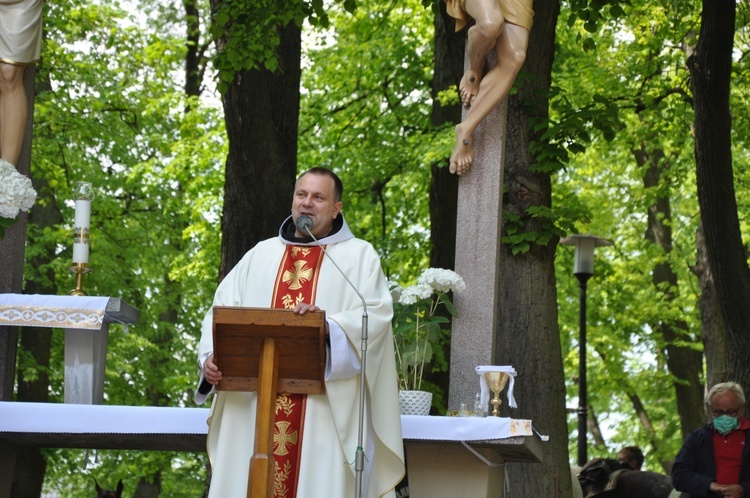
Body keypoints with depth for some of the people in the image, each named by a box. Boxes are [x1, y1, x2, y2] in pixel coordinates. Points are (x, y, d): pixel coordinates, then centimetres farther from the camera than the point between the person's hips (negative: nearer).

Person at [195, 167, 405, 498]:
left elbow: (375, 315, -7)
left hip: (325, 407, -3)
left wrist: (328, 325, -25)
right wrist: (210, 356, -8)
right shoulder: (261, 255, 18)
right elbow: (223, 311, 11)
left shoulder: (360, 256, 7)